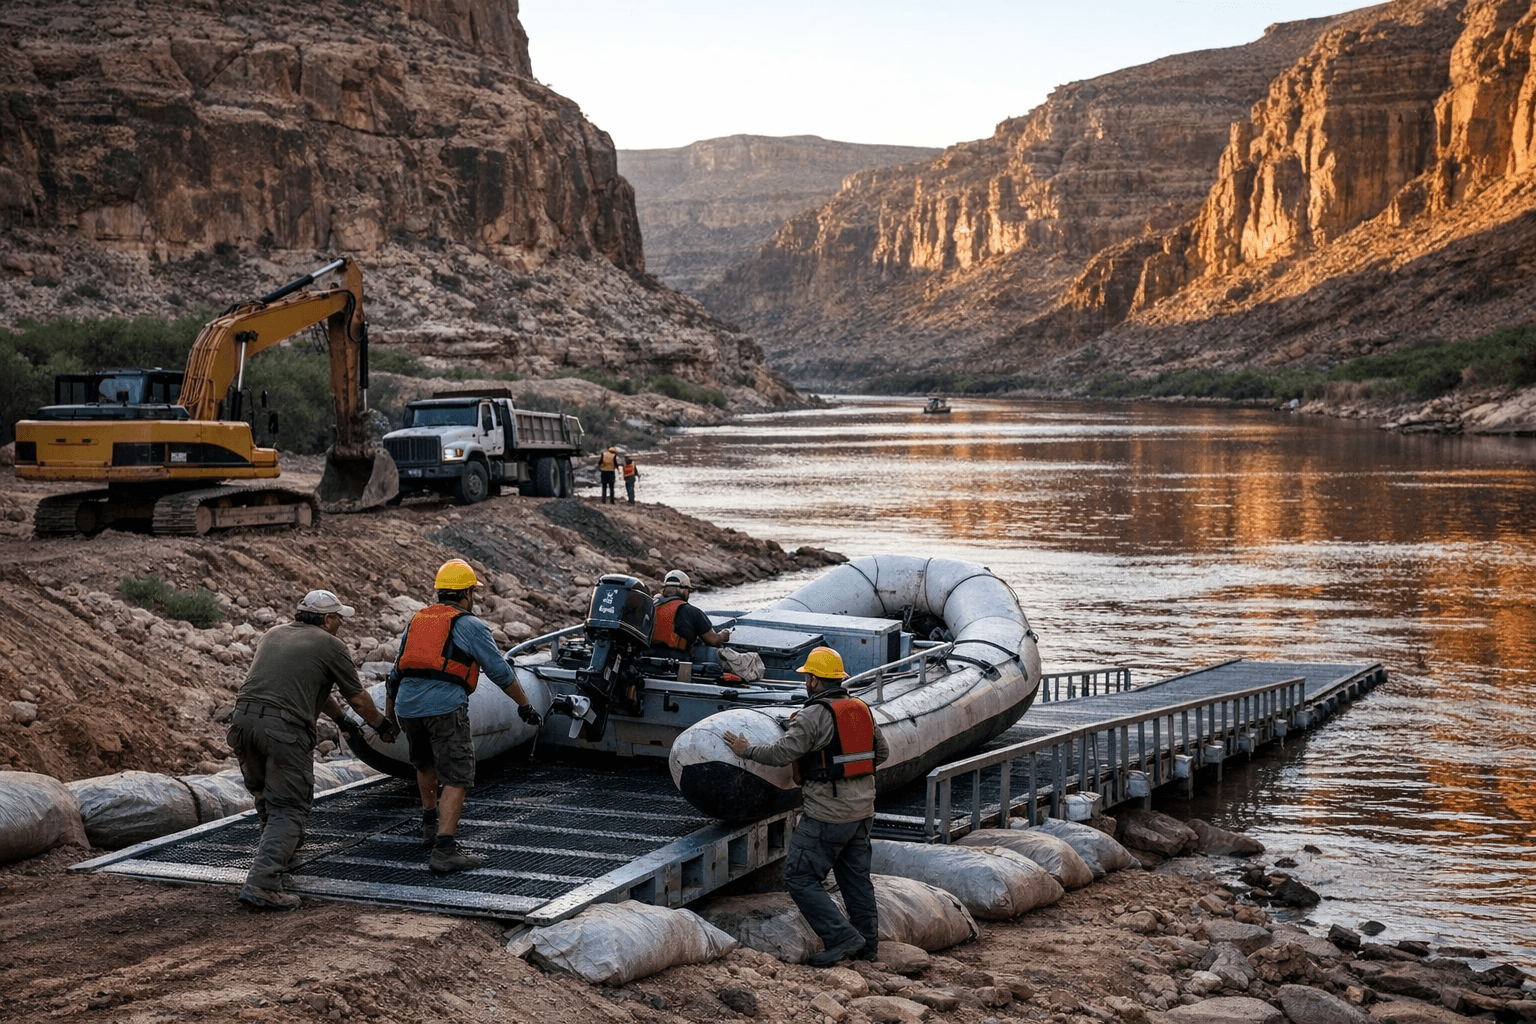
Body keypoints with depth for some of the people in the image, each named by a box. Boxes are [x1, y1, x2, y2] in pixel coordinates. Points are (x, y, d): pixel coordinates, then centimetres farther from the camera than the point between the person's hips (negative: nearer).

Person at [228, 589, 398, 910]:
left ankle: (278, 851, 48)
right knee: (288, 808, -3)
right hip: (284, 727, -7)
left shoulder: (272, 635, 26)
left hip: (244, 718, 7)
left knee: (265, 796, 27)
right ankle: (261, 884, -15)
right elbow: (358, 698, 15)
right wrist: (382, 725, 35)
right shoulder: (330, 646, 7)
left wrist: (341, 719, 49)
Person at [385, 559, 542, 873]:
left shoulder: (416, 621, 22)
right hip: (445, 706, -7)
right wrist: (525, 705, 14)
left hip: (407, 705, 7)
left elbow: (394, 676, 26)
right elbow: (500, 671, 3)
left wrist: (387, 718, 35)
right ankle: (444, 850, -18)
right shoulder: (471, 625, 4)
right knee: (456, 777, -8)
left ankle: (431, 823, 43)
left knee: (425, 765, 31)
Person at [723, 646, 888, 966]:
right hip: (862, 807, 8)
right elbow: (881, 751, 18)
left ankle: (842, 938, -8)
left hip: (828, 814, -8)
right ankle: (868, 944, 22)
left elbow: (782, 752, -20)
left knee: (800, 877, -3)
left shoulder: (815, 715, -15)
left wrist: (746, 750, -5)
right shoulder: (862, 710, 10)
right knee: (856, 876, 17)